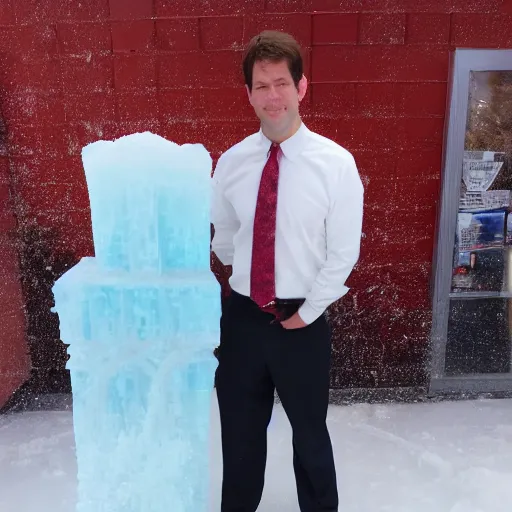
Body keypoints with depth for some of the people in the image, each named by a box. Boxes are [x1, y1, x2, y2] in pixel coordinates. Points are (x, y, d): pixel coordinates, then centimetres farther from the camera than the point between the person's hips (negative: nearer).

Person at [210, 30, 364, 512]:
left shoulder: (335, 162, -12)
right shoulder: (231, 162, -2)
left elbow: (344, 253, -10)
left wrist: (305, 313, -8)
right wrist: (244, 278, 9)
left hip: (303, 319, -2)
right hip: (240, 316, 3)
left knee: (309, 431, 19)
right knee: (239, 430, 20)